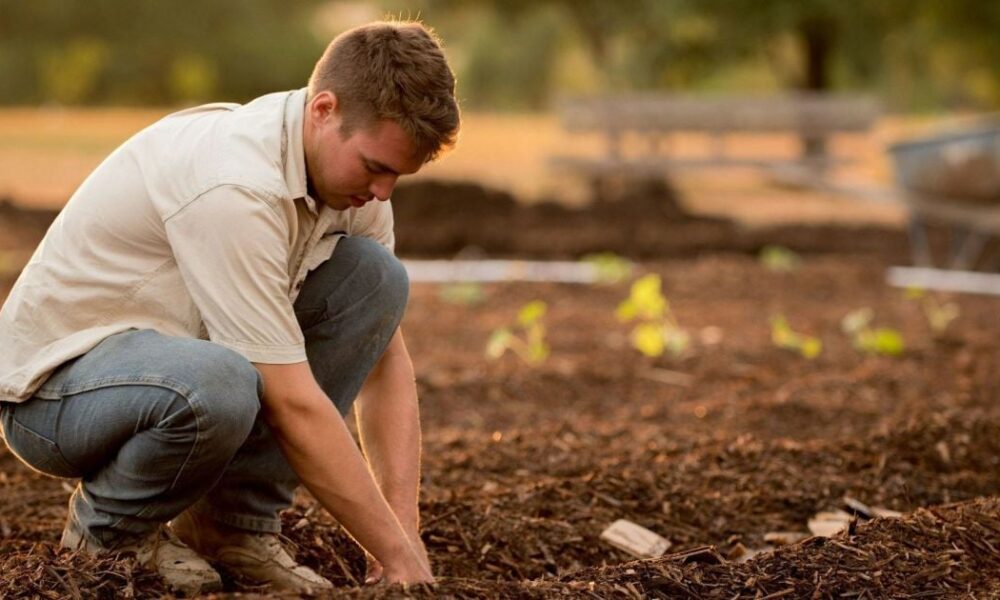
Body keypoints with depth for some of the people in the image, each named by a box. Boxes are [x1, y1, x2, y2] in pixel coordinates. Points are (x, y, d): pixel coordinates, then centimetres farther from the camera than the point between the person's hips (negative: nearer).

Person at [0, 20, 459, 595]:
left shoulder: (351, 168, -4)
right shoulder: (235, 185, -31)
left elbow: (385, 360, 1)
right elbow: (294, 406, -30)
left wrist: (405, 530, -9)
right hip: (53, 383, -8)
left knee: (375, 275, -8)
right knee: (216, 386, -41)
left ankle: (235, 525, -2)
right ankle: (107, 531, -7)